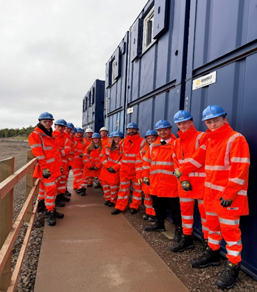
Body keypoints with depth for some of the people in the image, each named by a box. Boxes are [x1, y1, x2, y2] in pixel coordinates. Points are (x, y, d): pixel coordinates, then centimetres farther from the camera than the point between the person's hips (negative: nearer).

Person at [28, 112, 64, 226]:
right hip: (46, 169, -8)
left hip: (54, 167, 8)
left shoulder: (49, 135, 18)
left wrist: (59, 165, 20)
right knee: (51, 189, -7)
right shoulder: (35, 135, -10)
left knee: (45, 186, 17)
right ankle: (50, 212, 3)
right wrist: (44, 168, -21)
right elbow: (38, 153, -17)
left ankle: (42, 203, 30)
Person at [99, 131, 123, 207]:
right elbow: (102, 157, 2)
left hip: (115, 171, -4)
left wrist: (114, 168, -14)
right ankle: (107, 199, 30)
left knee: (113, 186, -4)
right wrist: (108, 166, -10)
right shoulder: (107, 147, 8)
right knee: (105, 184, 12)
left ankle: (113, 201, 16)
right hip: (105, 170, 5)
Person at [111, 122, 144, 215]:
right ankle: (120, 207, 20)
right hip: (124, 169, 4)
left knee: (137, 188, 8)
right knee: (123, 188, 11)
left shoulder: (142, 141, -6)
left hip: (136, 170, -3)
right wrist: (116, 167, 9)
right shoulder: (123, 142, 8)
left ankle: (134, 206, 23)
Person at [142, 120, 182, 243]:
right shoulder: (153, 146, 11)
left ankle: (178, 229, 20)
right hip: (155, 183, 6)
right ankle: (159, 224, 38)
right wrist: (146, 176, 12)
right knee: (158, 205, 20)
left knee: (174, 208, 4)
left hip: (171, 184, -6)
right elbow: (146, 161, 16)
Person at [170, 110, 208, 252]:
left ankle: (207, 242, 17)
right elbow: (177, 163, 11)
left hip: (201, 180, -6)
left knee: (204, 210, 2)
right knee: (185, 209, 14)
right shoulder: (177, 142, 13)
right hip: (184, 182, 6)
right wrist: (183, 180, -1)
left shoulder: (201, 137, -6)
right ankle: (187, 239, 29)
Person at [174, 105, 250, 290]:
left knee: (230, 229, 1)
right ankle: (213, 253, 35)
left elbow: (239, 170, -20)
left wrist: (229, 194, -22)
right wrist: (181, 171, 17)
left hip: (228, 195, -8)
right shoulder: (210, 140, 12)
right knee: (213, 225, 18)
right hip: (211, 192, 8)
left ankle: (233, 266, 15)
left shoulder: (236, 139, -14)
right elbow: (198, 158, 19)